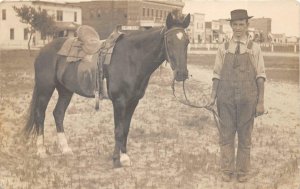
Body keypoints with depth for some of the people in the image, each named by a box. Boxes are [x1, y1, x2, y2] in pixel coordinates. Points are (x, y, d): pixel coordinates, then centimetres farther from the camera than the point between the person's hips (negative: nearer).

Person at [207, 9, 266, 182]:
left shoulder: (254, 48, 0)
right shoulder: (224, 48, 4)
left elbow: (260, 76, -1)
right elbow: (217, 74, 6)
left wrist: (260, 102, -5)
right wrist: (213, 96, -2)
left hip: (247, 98, -1)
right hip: (226, 97, 1)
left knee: (245, 136, 8)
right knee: (226, 135, 7)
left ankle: (243, 171, 20)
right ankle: (227, 170, 19)